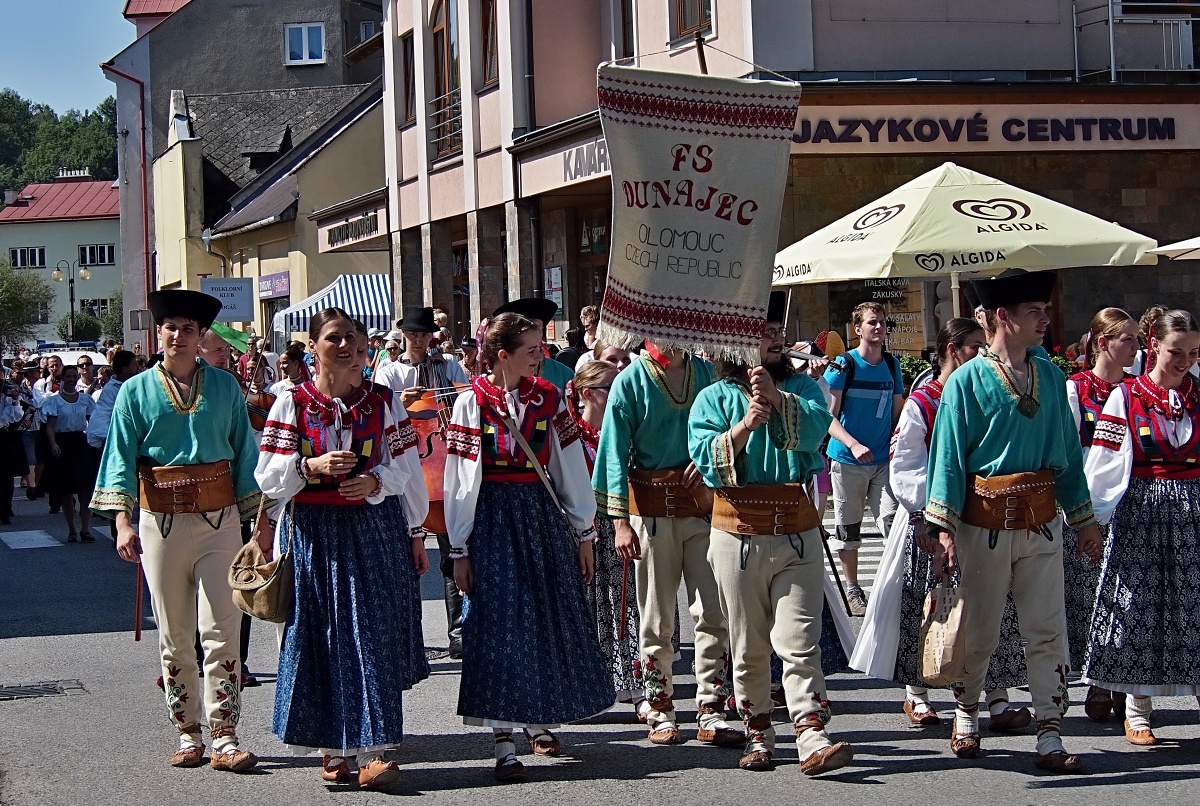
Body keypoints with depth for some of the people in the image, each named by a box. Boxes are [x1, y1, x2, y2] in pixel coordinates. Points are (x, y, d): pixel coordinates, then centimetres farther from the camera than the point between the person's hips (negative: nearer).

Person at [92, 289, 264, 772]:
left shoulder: (225, 387, 6)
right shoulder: (136, 392, 4)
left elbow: (245, 454, 8)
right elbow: (121, 457, -1)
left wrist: (262, 519, 5)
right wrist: (123, 520, -13)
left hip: (220, 520, 0)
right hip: (162, 522, 0)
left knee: (222, 632, -6)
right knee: (174, 636, 7)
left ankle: (224, 739, -4)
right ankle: (188, 735, 16)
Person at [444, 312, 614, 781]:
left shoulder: (547, 398, 5)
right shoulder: (472, 403, -5)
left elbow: (571, 467, 8)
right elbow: (458, 478, -3)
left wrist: (584, 532, 8)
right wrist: (460, 549, -4)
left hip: (543, 515, 4)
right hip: (492, 519, -4)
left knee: (550, 616, 9)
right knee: (499, 622, -5)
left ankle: (537, 719, 27)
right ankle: (504, 739, -1)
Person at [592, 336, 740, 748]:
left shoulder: (706, 372, 9)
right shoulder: (630, 381, -1)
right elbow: (615, 453, -4)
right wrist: (621, 521, -11)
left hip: (702, 504, 3)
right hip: (652, 508, -2)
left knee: (714, 612, -3)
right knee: (657, 616, 5)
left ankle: (711, 712, 3)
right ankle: (660, 711, 15)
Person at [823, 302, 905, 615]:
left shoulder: (892, 365, 7)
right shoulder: (843, 365, -6)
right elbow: (828, 416, -9)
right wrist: (853, 445, -23)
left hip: (884, 460, 3)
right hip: (847, 461, -3)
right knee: (848, 530, 6)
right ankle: (852, 589, 19)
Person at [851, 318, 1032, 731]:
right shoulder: (921, 403, -4)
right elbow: (902, 468, -7)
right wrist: (922, 518, -14)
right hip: (930, 517, -4)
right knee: (923, 607, 3)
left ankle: (997, 700, 0)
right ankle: (916, 694, 18)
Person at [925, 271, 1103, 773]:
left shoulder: (1051, 377, 8)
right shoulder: (966, 382, -5)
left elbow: (1068, 454, 13)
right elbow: (949, 458, -7)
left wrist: (1084, 520, 12)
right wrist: (944, 529, -12)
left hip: (1041, 524, 4)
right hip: (985, 524, -3)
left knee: (1047, 631, 0)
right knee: (979, 630, 8)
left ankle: (1049, 739, 3)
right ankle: (966, 713, 30)